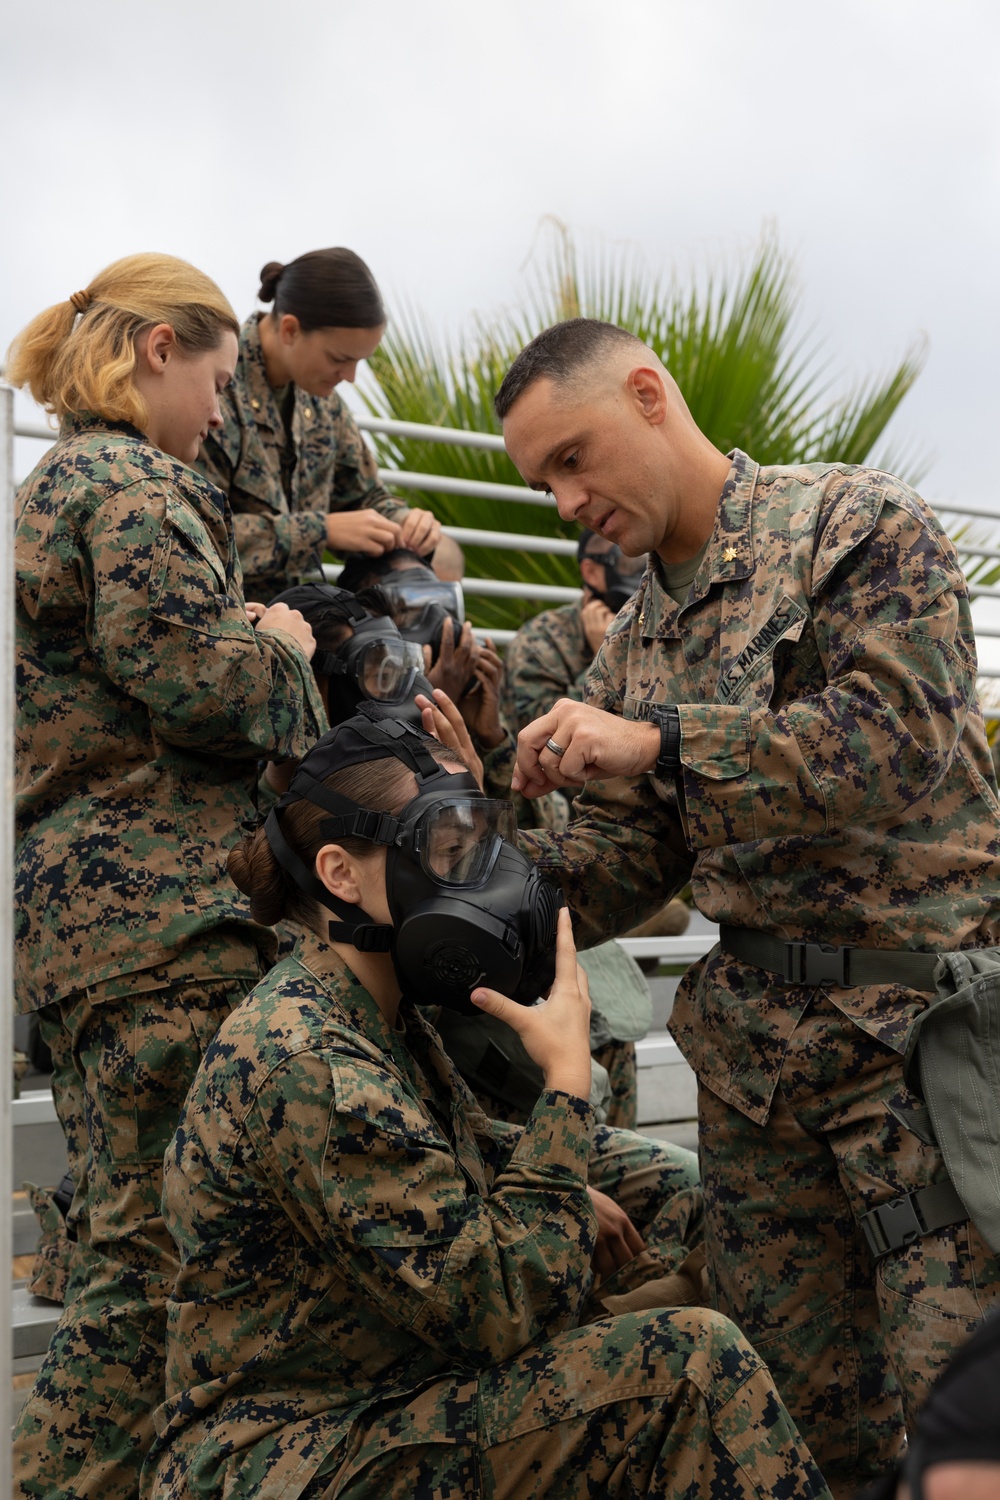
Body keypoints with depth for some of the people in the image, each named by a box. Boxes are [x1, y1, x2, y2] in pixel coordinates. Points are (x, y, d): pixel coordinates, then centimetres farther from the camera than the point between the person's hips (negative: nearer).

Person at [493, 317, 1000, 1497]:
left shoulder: (856, 523, -6)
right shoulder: (634, 643, 14)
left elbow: (903, 737, -20)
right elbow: (621, 859, 11)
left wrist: (659, 740, -21)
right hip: (752, 1039, 6)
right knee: (800, 1403, 11)